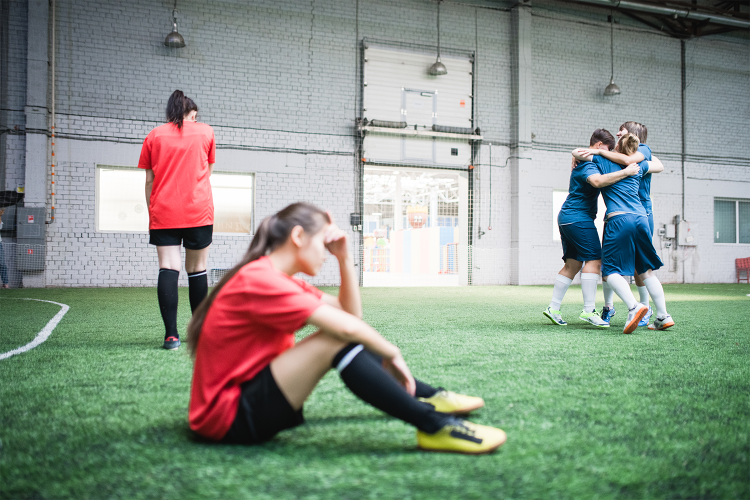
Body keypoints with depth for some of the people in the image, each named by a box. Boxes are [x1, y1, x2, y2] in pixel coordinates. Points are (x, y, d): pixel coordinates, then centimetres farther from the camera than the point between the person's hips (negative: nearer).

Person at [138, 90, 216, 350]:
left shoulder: (154, 136, 10)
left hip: (163, 212, 0)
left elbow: (149, 180, 8)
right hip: (199, 211, 0)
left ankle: (171, 335, -17)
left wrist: (151, 214, 13)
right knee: (197, 269, 8)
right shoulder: (205, 131, 10)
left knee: (168, 269, -7)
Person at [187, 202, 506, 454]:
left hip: (252, 393, 10)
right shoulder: (259, 279, -20)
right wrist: (392, 354, -10)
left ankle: (427, 398, 19)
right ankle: (434, 426, -22)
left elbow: (351, 313, 12)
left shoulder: (279, 279, 11)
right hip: (230, 419, -10)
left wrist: (344, 257, 4)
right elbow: (346, 326, -24)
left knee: (351, 338, 10)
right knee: (337, 340, -26)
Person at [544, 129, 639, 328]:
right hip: (578, 217, -11)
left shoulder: (582, 162, 20)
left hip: (567, 217, 11)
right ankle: (588, 310, -17)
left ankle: (553, 308, 10)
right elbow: (598, 180, -35)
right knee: (594, 259, -13)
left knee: (573, 263, 10)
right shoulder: (587, 165, -14)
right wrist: (625, 172, -30)